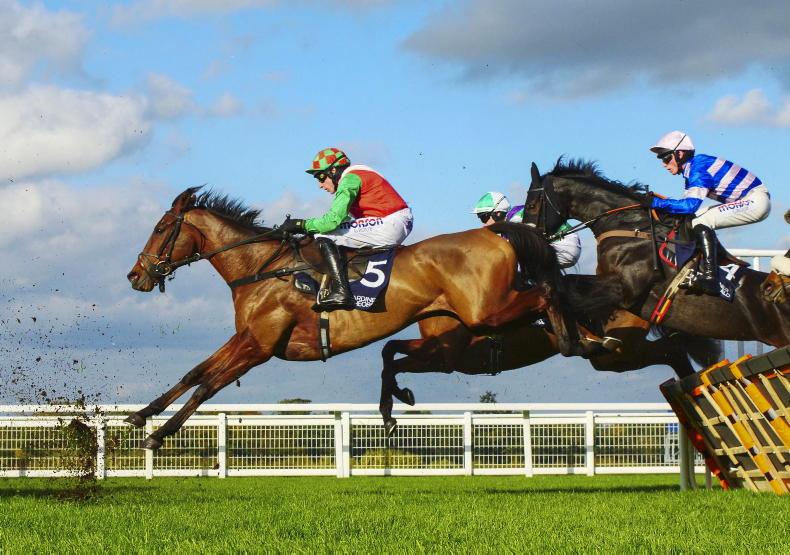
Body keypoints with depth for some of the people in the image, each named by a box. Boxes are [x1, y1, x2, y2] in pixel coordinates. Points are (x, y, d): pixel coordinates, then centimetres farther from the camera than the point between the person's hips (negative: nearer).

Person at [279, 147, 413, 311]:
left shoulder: (350, 179, -8)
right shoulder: (355, 176, 23)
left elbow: (333, 220, -18)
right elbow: (338, 218, 25)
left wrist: (301, 225, -7)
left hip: (390, 224, -10)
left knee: (324, 237, -12)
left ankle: (340, 291, -25)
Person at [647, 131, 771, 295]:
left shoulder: (699, 169, -19)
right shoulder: (691, 169, 11)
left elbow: (690, 205, -30)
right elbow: (686, 202, 15)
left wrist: (657, 202, -24)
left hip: (756, 201, -10)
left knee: (701, 223, -21)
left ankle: (709, 277, -28)